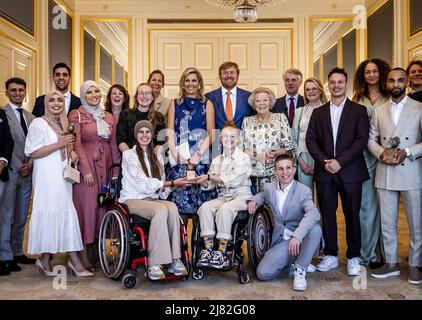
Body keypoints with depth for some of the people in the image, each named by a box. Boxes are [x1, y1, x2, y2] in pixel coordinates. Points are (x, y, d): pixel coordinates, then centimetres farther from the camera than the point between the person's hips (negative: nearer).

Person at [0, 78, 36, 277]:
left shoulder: (31, 118, 16)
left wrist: (30, 164, -1)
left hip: (27, 172, 6)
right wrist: (17, 166, -11)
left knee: (21, 217, 11)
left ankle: (18, 253, 20)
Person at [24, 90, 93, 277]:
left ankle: (74, 259, 8)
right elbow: (32, 153, -14)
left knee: (67, 213, 4)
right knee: (49, 213, -5)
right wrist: (59, 144, -17)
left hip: (64, 175, 7)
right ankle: (44, 258, 8)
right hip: (47, 176, -7)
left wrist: (71, 151, 9)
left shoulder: (63, 124, 17)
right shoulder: (38, 124, -6)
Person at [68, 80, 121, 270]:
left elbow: (113, 145, 14)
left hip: (105, 166, 5)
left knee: (103, 204, 5)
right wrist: (86, 169, -14)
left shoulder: (108, 117, 15)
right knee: (86, 205, -5)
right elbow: (76, 144, -6)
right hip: (86, 164, -5)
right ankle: (84, 253, 3)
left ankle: (94, 249, 16)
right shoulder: (76, 115, 1)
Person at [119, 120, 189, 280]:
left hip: (152, 199, 5)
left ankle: (174, 260, -30)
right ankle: (154, 264, -34)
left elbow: (161, 187, 15)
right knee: (161, 210, -34)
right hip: (132, 200, -5)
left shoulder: (157, 157, 19)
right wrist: (172, 183, -11)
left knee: (172, 207, -29)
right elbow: (143, 184, -10)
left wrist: (170, 187, -8)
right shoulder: (129, 155, 0)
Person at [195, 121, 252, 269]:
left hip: (241, 197, -4)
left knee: (224, 209, -34)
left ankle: (222, 253, -28)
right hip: (223, 197, 5)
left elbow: (233, 180, -15)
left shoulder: (243, 158, -1)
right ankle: (208, 249, -25)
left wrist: (210, 177, -15)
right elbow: (209, 185, 10)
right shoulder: (216, 161, 16)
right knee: (205, 207, -25)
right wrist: (203, 181, -13)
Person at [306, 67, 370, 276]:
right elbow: (310, 140, 7)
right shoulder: (318, 112, 13)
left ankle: (353, 257, 16)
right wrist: (324, 161, -9)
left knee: (352, 215, 4)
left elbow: (362, 139, -6)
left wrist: (340, 161, -14)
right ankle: (330, 255, 18)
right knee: (327, 214, 6)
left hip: (350, 172, -2)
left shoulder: (358, 110, 4)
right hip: (324, 172, 3)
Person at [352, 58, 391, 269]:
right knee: (366, 205, 1)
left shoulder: (389, 98, 7)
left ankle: (379, 251, 18)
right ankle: (368, 253, 12)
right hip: (363, 155, 0)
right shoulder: (357, 99, 10)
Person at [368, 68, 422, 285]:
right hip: (385, 174, 3)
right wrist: (380, 152, -8)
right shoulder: (378, 111, 12)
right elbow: (371, 139, 11)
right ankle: (391, 263, 21)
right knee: (387, 222, 9)